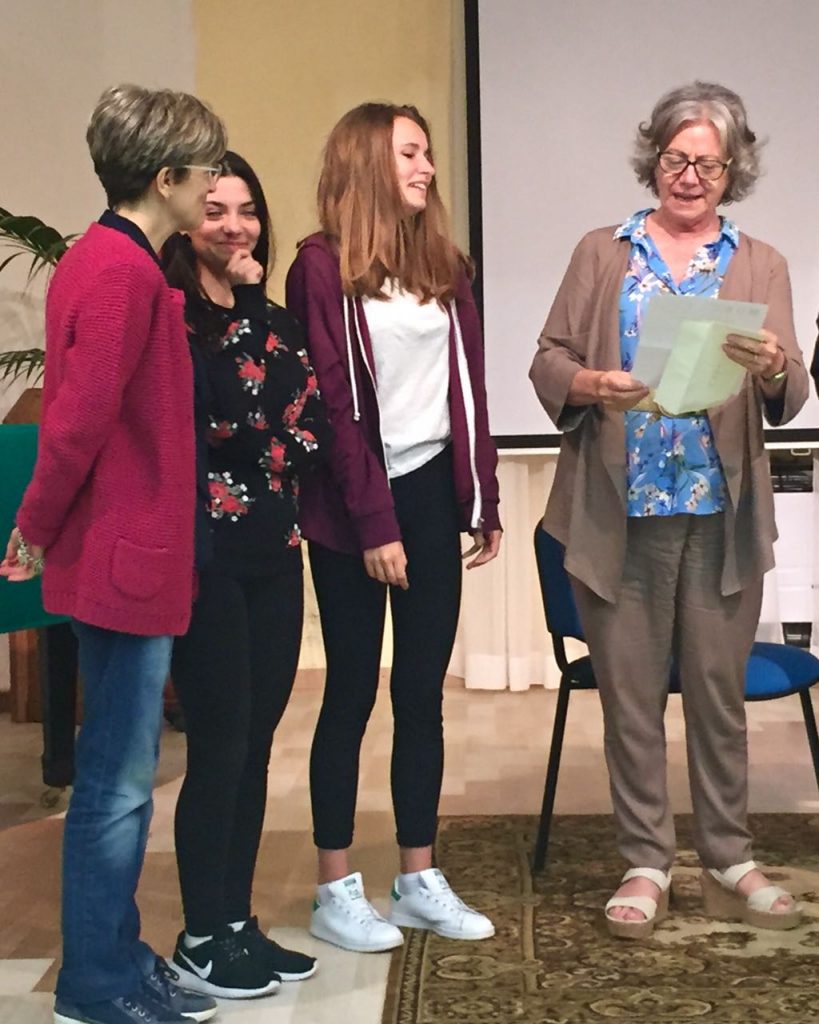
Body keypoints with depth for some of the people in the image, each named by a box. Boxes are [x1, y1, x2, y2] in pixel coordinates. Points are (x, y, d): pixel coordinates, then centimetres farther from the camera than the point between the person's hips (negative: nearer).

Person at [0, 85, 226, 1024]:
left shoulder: (105, 259, 14)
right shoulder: (125, 271, -18)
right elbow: (81, 418, -21)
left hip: (120, 557, 10)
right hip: (126, 559, -10)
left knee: (119, 775, 16)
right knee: (116, 783, 1)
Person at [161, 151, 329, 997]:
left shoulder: (270, 318, 13)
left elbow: (310, 426, -2)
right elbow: (227, 408, -21)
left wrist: (256, 305, -6)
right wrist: (244, 306, -10)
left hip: (273, 554, 7)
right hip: (205, 555, -7)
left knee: (255, 743, 11)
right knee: (218, 746, -3)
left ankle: (237, 920, 22)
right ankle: (200, 937, 11)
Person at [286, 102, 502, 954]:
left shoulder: (443, 266, 12)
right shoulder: (323, 265, -7)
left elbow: (468, 391, 13)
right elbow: (330, 405, -12)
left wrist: (485, 500, 9)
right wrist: (372, 522, -15)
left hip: (433, 493, 6)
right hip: (354, 508, -5)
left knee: (423, 694, 9)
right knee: (352, 695, 2)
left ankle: (419, 880, 19)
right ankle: (335, 891, 12)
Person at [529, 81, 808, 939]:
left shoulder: (760, 265, 9)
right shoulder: (601, 254, 9)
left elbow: (790, 397, -2)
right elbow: (548, 361, 3)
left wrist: (772, 367, -24)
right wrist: (593, 386, -18)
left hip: (723, 513, 1)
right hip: (619, 510, 0)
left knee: (719, 689, 7)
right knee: (629, 691, 5)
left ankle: (727, 862, 21)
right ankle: (645, 863, 18)